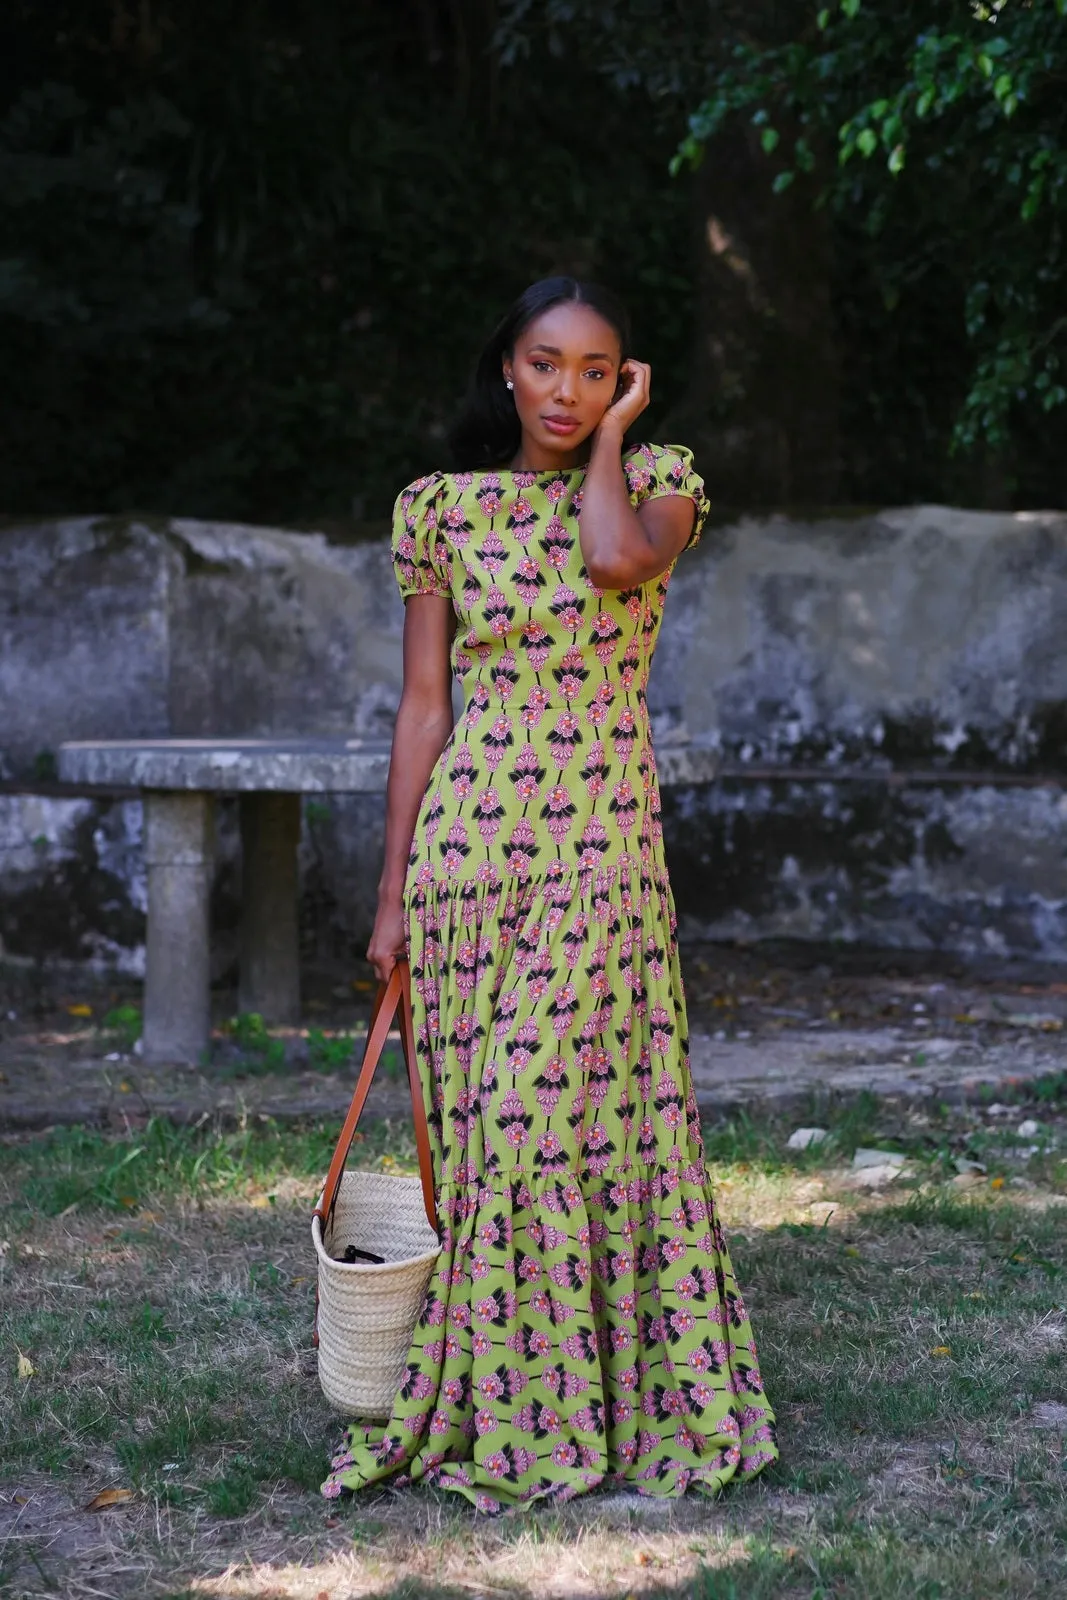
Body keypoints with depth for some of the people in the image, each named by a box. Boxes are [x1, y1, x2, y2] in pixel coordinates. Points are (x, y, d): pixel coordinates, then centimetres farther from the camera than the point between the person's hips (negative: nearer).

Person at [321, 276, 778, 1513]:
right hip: (469, 841, 2)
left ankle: (594, 1406, 7)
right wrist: (393, 891, 5)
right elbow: (423, 707, 7)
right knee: (481, 1124, 4)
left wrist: (611, 434, -4)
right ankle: (495, 1409, 15)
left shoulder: (655, 482, 5)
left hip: (602, 843, -1)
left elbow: (620, 560, -21)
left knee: (575, 1114, -6)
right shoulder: (449, 509, 7)